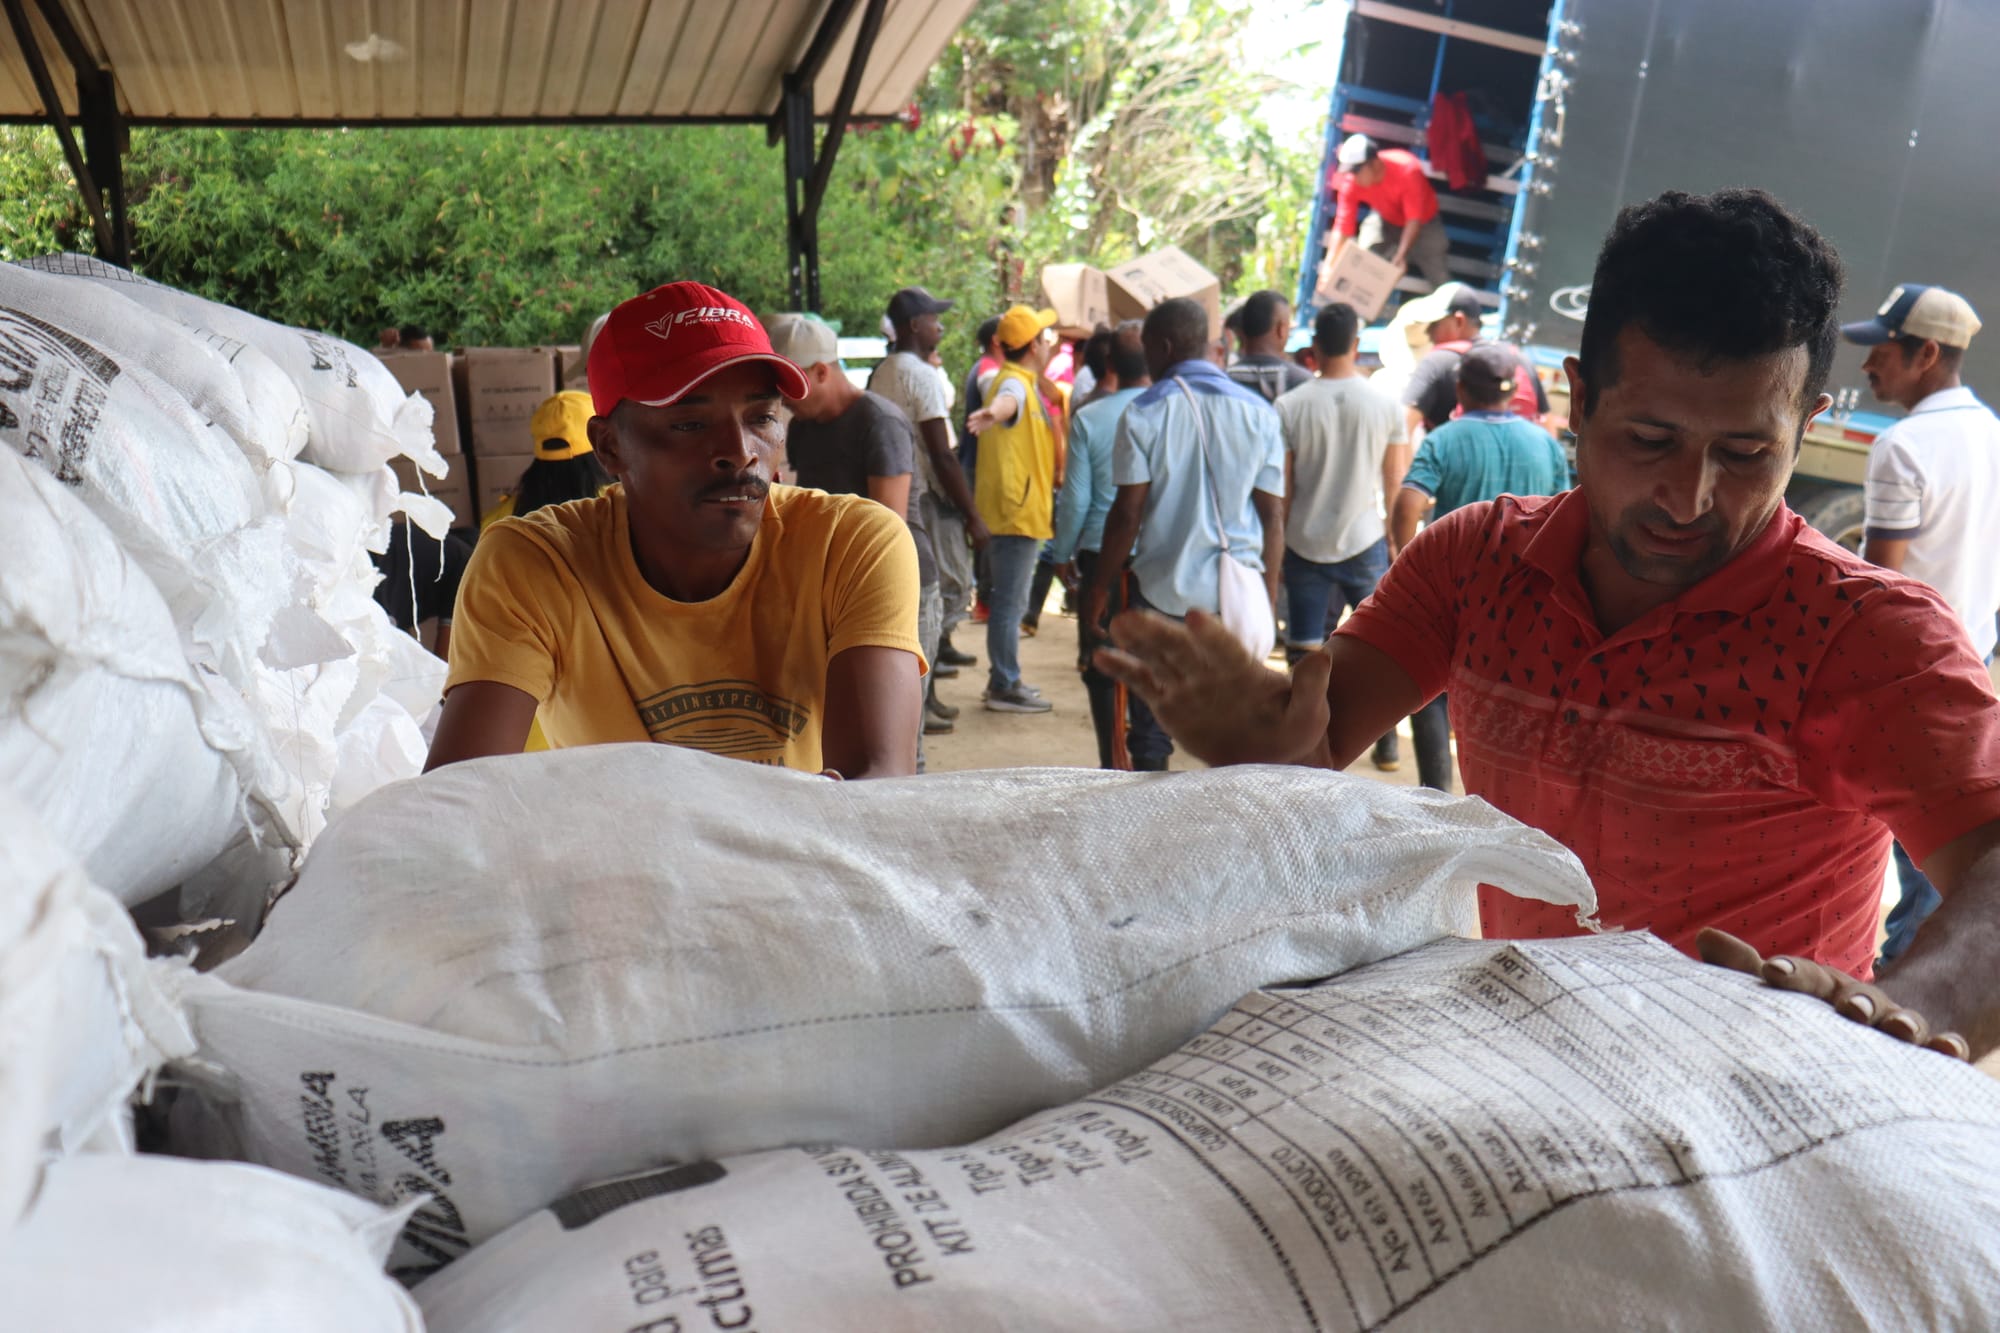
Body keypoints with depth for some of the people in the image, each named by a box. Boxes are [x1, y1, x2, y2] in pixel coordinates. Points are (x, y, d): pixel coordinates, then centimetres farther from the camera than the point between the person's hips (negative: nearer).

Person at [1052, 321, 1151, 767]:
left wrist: (1063, 555, 10)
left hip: (1101, 554, -1)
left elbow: (1075, 497, -3)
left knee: (1101, 665, 9)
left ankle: (1112, 762, 10)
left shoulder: (1088, 419, -4)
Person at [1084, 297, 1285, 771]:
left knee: (1150, 729, 8)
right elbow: (1273, 516, 4)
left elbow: (1128, 512, -7)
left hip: (1161, 589, -2)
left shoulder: (1143, 412, -5)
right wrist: (1268, 596, 11)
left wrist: (1100, 587, 2)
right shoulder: (1257, 412, 4)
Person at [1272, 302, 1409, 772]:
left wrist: (1277, 542, 9)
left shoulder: (1290, 406, -6)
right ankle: (1386, 742, 19)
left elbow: (1281, 488, -2)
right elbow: (1396, 485, 2)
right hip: (1365, 540, 1)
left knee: (1306, 652, 5)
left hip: (1305, 544, 0)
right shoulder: (1386, 405, -3)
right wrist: (1397, 539, 15)